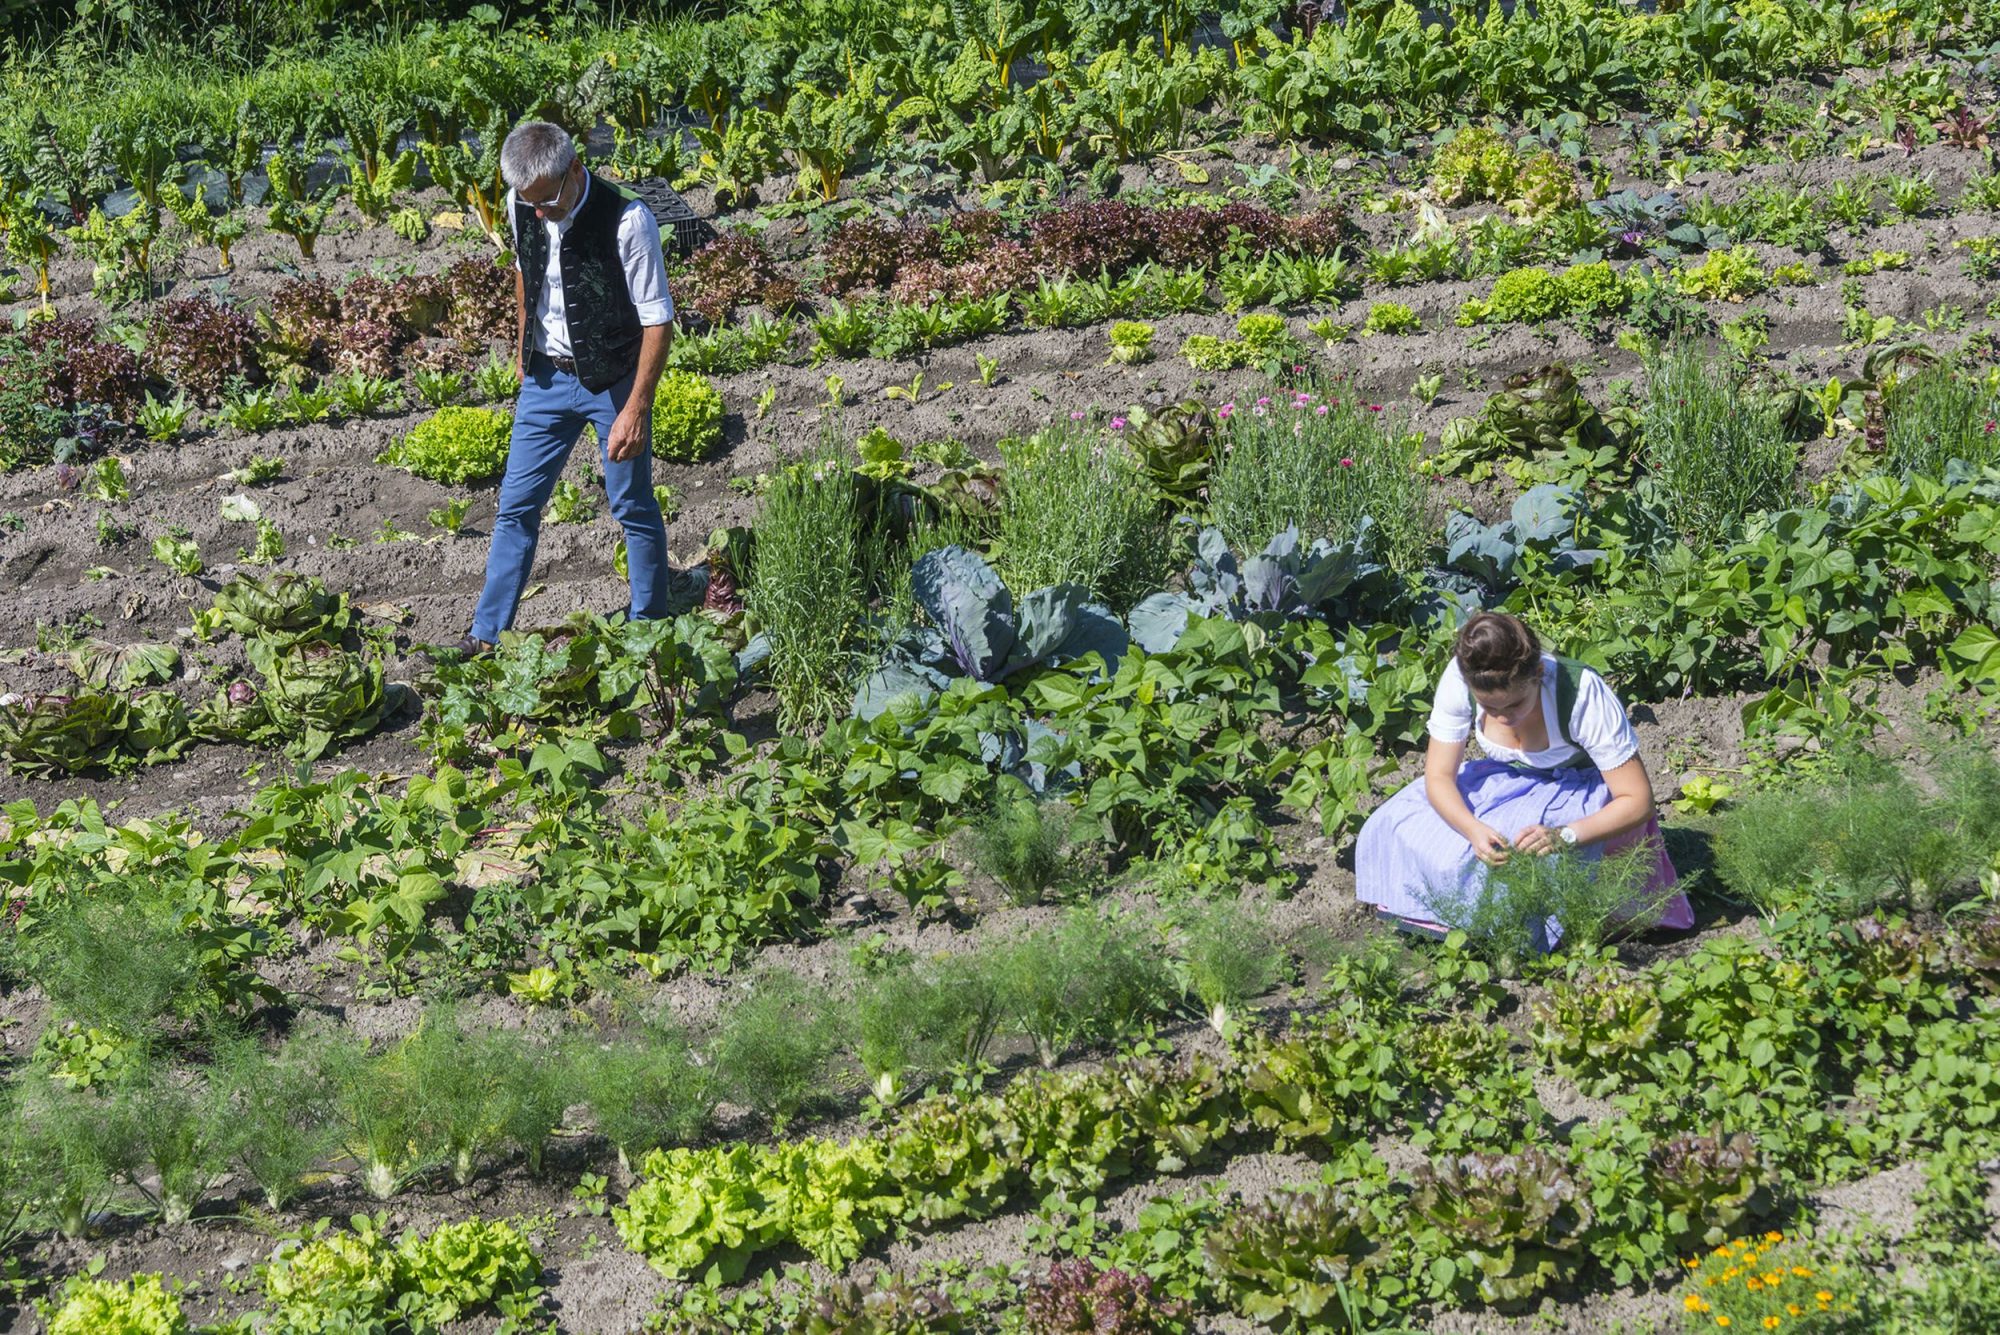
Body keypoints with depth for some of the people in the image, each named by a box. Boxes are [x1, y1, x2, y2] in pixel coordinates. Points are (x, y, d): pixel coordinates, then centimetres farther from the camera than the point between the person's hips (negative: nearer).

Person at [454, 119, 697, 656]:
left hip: (613, 380, -5)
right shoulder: (522, 206, -8)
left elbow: (657, 321, -19)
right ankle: (486, 636, 15)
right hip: (547, 376, 5)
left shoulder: (627, 221, -25)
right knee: (516, 505, 7)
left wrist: (635, 409, -20)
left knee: (633, 508, 8)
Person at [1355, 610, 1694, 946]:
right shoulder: (1459, 680, -24)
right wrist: (1474, 830, -36)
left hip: (1579, 789, -4)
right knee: (1394, 826, -17)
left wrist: (1563, 835, -42)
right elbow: (1439, 775, -15)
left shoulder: (1582, 692, -32)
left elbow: (1638, 801, -27)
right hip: (1504, 779, 4)